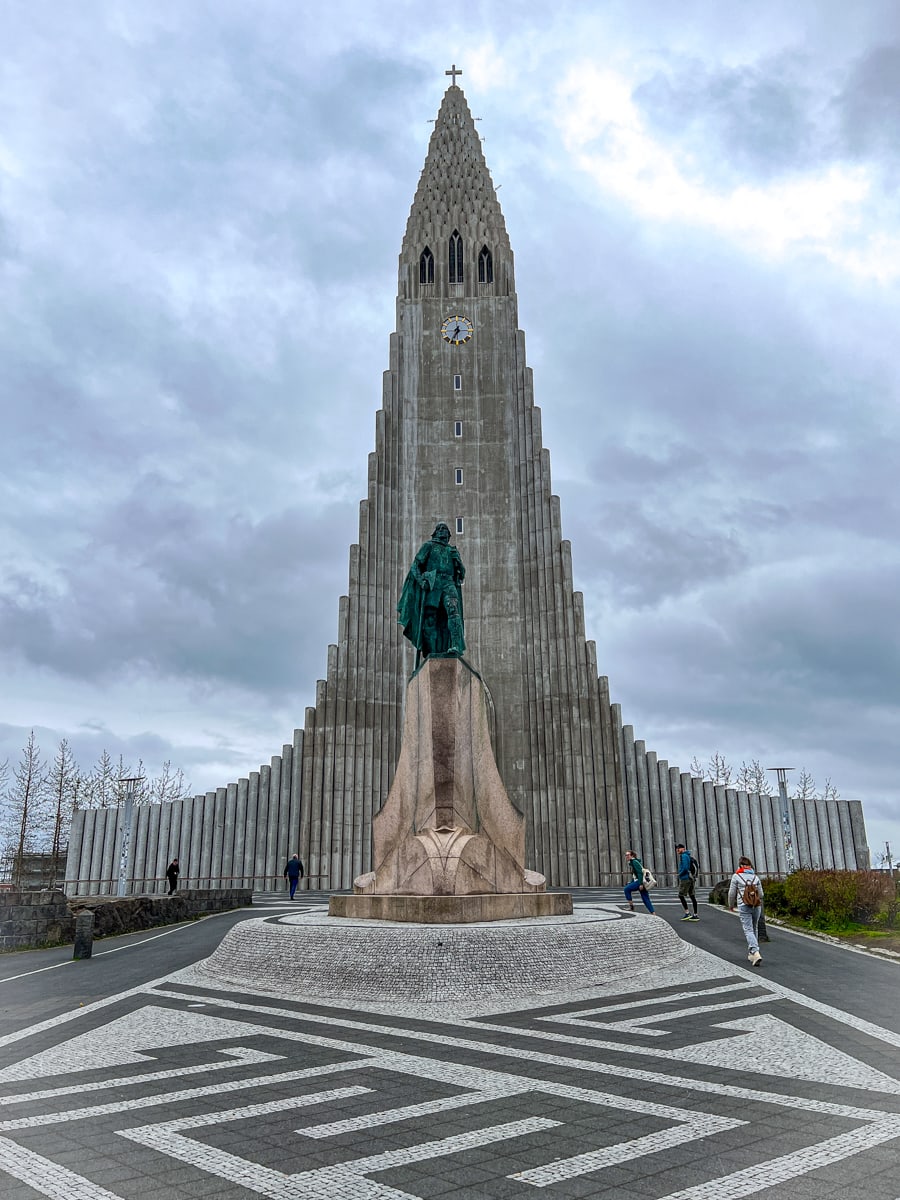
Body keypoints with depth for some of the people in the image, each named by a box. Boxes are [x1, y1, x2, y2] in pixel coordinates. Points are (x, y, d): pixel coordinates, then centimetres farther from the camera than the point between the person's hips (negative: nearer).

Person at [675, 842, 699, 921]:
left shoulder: (684, 856, -13)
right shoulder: (687, 855, 17)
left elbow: (685, 868, -23)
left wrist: (679, 875, -8)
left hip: (685, 878, -10)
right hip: (690, 878, 10)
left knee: (681, 895, -4)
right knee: (692, 896, 7)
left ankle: (687, 913, -6)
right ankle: (695, 915, 8)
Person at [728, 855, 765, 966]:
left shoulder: (736, 876, 0)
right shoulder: (756, 877, 9)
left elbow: (732, 893, 3)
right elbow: (761, 894, 11)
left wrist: (731, 905, 19)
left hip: (744, 906, -4)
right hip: (756, 906, 4)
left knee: (748, 930, -6)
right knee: (754, 929, 16)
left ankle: (756, 953, -23)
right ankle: (751, 953, 22)